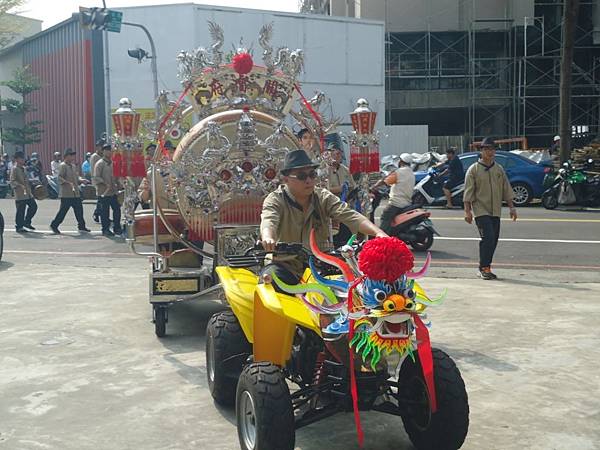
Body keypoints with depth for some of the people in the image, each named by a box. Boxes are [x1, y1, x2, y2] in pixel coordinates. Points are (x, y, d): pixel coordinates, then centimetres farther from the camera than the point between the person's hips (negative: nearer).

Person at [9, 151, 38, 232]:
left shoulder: (24, 168, 16)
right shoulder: (15, 169, -9)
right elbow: (12, 181, -17)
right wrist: (20, 186, -30)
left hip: (28, 193, 8)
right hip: (20, 194, -8)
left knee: (34, 206, 8)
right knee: (20, 211, -3)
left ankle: (27, 222, 23)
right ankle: (19, 227, 8)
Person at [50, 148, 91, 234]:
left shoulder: (73, 166, 18)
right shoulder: (62, 166, -9)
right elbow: (59, 178, -18)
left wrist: (81, 180, 7)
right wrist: (68, 183, -30)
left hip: (75, 193, 8)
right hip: (66, 194, -8)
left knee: (79, 209, 8)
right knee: (63, 211, -4)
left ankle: (81, 226, 18)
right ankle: (54, 225, 9)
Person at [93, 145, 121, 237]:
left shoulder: (112, 163, 14)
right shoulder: (99, 164, -7)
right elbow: (96, 178, -13)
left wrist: (116, 184, 9)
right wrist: (106, 184, -20)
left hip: (113, 191, 6)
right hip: (104, 192, -6)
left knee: (117, 209, 5)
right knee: (105, 211, 0)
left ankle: (117, 228, 17)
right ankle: (105, 230, 9)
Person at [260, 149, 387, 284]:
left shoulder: (324, 198, 4)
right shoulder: (275, 200, -5)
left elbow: (350, 216, -10)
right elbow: (268, 220, -26)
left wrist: (378, 232, -29)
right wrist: (267, 238, -52)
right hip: (287, 265, -3)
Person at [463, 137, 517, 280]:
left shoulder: (499, 169, 12)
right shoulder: (474, 169, -3)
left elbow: (506, 189, 14)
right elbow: (468, 192, -6)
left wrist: (511, 207, 9)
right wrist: (467, 211, -11)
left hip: (495, 211, 6)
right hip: (481, 210, -6)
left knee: (493, 240, 7)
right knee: (488, 238, -16)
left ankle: (484, 268, 17)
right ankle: (484, 268, -6)